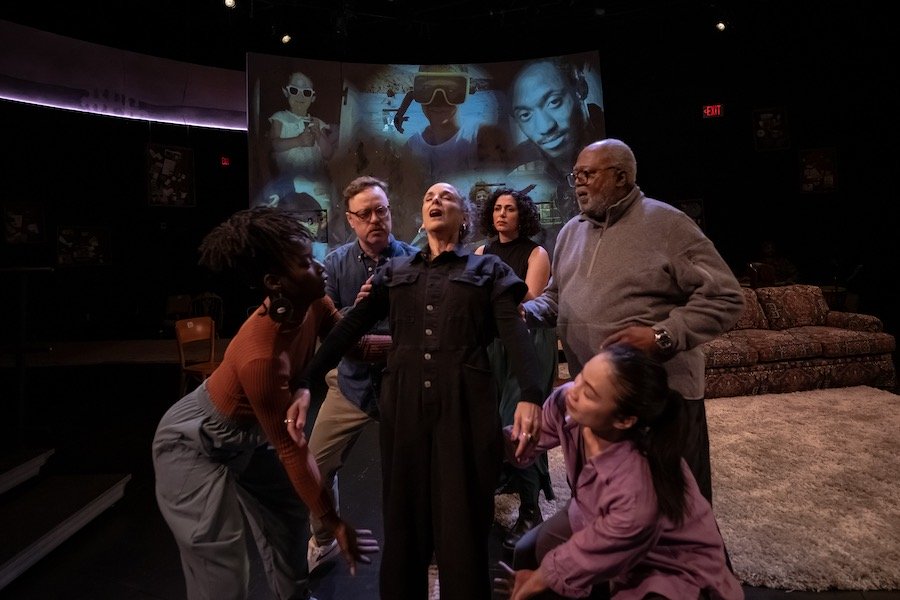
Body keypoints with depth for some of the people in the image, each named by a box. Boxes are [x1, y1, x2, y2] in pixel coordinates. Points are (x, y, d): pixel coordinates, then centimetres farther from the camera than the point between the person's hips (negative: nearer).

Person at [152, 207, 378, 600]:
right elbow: (292, 448, -29)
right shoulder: (260, 356, -39)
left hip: (250, 434, 8)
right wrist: (335, 524, -19)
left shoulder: (313, 304, -20)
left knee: (291, 518, 19)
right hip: (195, 444, -7)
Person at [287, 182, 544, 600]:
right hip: (403, 406, 3)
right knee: (403, 521, 12)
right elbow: (348, 329, 7)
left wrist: (529, 395, -21)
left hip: (465, 407, -2)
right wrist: (304, 384, -6)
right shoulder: (395, 271, 17)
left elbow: (514, 332, -4)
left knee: (462, 525, 4)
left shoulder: (488, 269, 10)